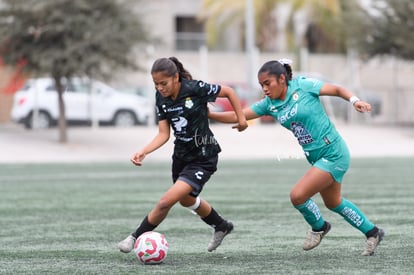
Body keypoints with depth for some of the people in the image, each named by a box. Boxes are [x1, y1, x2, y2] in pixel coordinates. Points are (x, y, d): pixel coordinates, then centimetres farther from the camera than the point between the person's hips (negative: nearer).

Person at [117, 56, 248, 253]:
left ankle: (136, 237, 1)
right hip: (181, 154, 8)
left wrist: (241, 118, -6)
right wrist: (143, 152, -21)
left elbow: (228, 92, -9)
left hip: (202, 157, -8)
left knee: (166, 202, -18)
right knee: (187, 200, 29)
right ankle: (221, 226, 54)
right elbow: (163, 134, -6)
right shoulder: (161, 98, -7)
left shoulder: (195, 89, -24)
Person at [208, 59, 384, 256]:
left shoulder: (303, 86, -15)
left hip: (333, 154, -8)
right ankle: (372, 233, 39)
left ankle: (318, 227, 14)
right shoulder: (269, 104, 2)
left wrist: (354, 100, -23)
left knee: (297, 195, -15)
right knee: (333, 203, 21)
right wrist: (207, 114, -12)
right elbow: (237, 116, 0)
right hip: (316, 158, 8)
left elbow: (337, 90, -6)